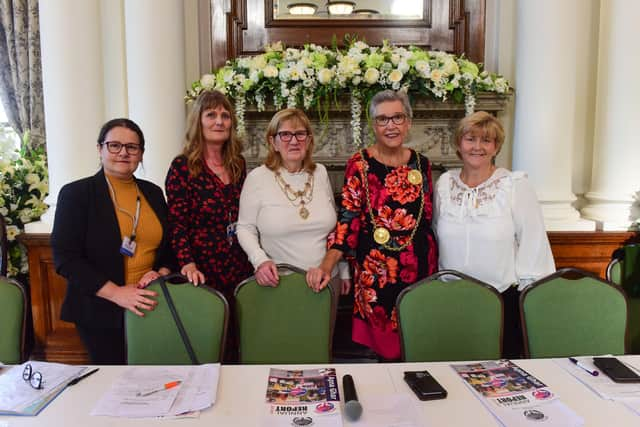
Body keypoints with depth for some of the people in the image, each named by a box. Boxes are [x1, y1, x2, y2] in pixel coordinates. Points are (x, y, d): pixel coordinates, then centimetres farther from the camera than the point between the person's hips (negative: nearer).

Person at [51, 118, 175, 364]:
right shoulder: (76, 193, -5)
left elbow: (169, 245, 14)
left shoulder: (153, 193, 8)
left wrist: (162, 273, -6)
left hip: (149, 308, 4)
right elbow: (65, 258, -11)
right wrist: (116, 293, -19)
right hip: (100, 312, -3)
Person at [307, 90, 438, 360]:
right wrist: (327, 264, -20)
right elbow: (347, 219, -9)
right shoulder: (361, 164, -4)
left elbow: (428, 221, 14)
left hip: (419, 267, 4)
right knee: (380, 345, 2)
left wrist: (435, 267, 13)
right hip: (375, 271, -3)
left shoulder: (421, 165, 7)